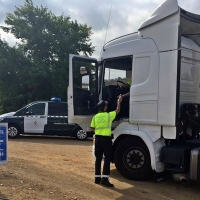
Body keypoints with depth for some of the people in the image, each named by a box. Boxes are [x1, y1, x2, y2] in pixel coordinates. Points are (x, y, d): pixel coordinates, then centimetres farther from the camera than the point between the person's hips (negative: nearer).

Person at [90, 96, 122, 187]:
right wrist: (119, 102, 22)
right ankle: (104, 178, -8)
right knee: (107, 159, -2)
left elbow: (92, 128, 8)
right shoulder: (109, 115, -8)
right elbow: (117, 110, 8)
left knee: (98, 159, 12)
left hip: (98, 138, 5)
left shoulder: (95, 117, 4)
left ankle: (97, 177, 17)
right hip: (106, 139, -5)